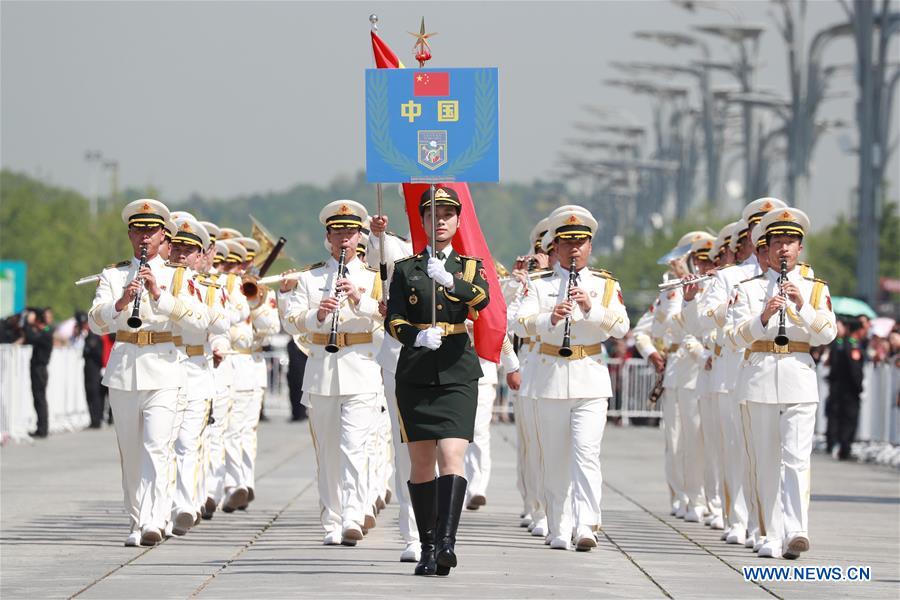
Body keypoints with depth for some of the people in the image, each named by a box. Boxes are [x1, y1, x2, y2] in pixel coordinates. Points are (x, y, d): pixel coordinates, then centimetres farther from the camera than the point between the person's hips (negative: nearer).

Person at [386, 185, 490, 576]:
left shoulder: (470, 267, 10)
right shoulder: (406, 269, 10)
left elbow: (482, 300, -12)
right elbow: (393, 320, -1)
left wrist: (449, 281, -31)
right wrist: (417, 337, -22)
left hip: (457, 372, -1)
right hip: (414, 374, 1)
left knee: (452, 456, -17)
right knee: (421, 463, 4)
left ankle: (446, 541, -29)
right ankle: (427, 548, 10)